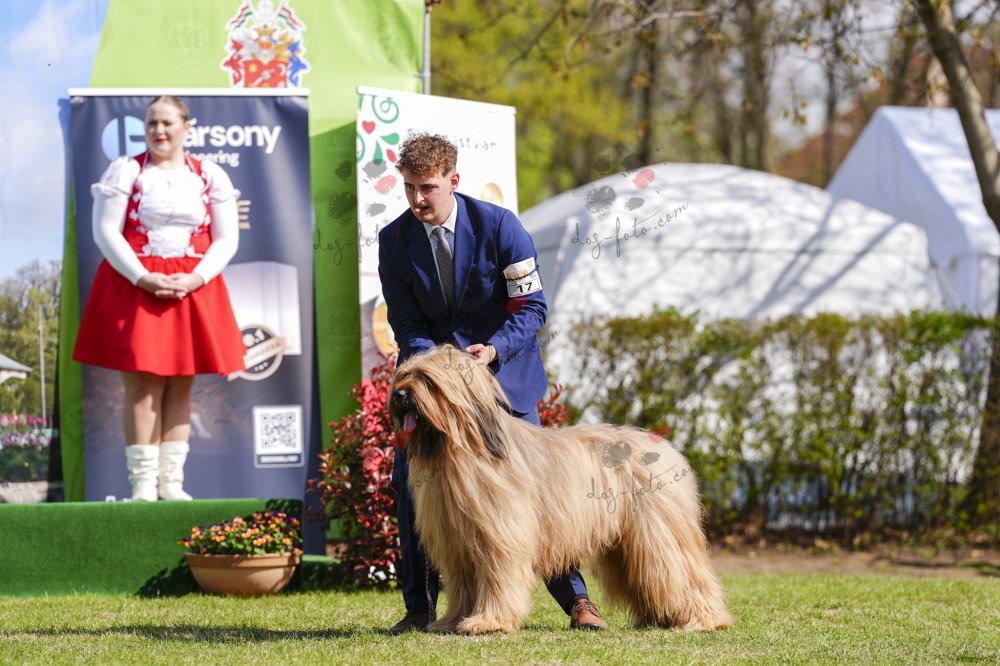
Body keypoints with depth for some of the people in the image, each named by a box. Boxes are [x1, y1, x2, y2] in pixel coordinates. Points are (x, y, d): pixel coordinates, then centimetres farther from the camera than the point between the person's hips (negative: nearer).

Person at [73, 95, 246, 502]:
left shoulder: (210, 177, 9)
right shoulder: (126, 171, 3)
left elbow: (226, 238, 6)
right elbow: (106, 231, -4)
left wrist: (195, 278, -11)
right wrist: (143, 278, -15)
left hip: (192, 289, 3)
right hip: (134, 286, -3)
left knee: (181, 386, 2)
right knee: (142, 384, -8)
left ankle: (171, 482, 6)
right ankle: (143, 483, -6)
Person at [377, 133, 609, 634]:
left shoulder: (499, 226, -16)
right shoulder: (394, 241, -8)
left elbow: (530, 306, -12)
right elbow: (407, 323, -5)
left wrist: (493, 349, -29)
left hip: (501, 369, -2)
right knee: (410, 481, -6)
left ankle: (576, 600, 6)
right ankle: (420, 608, 5)